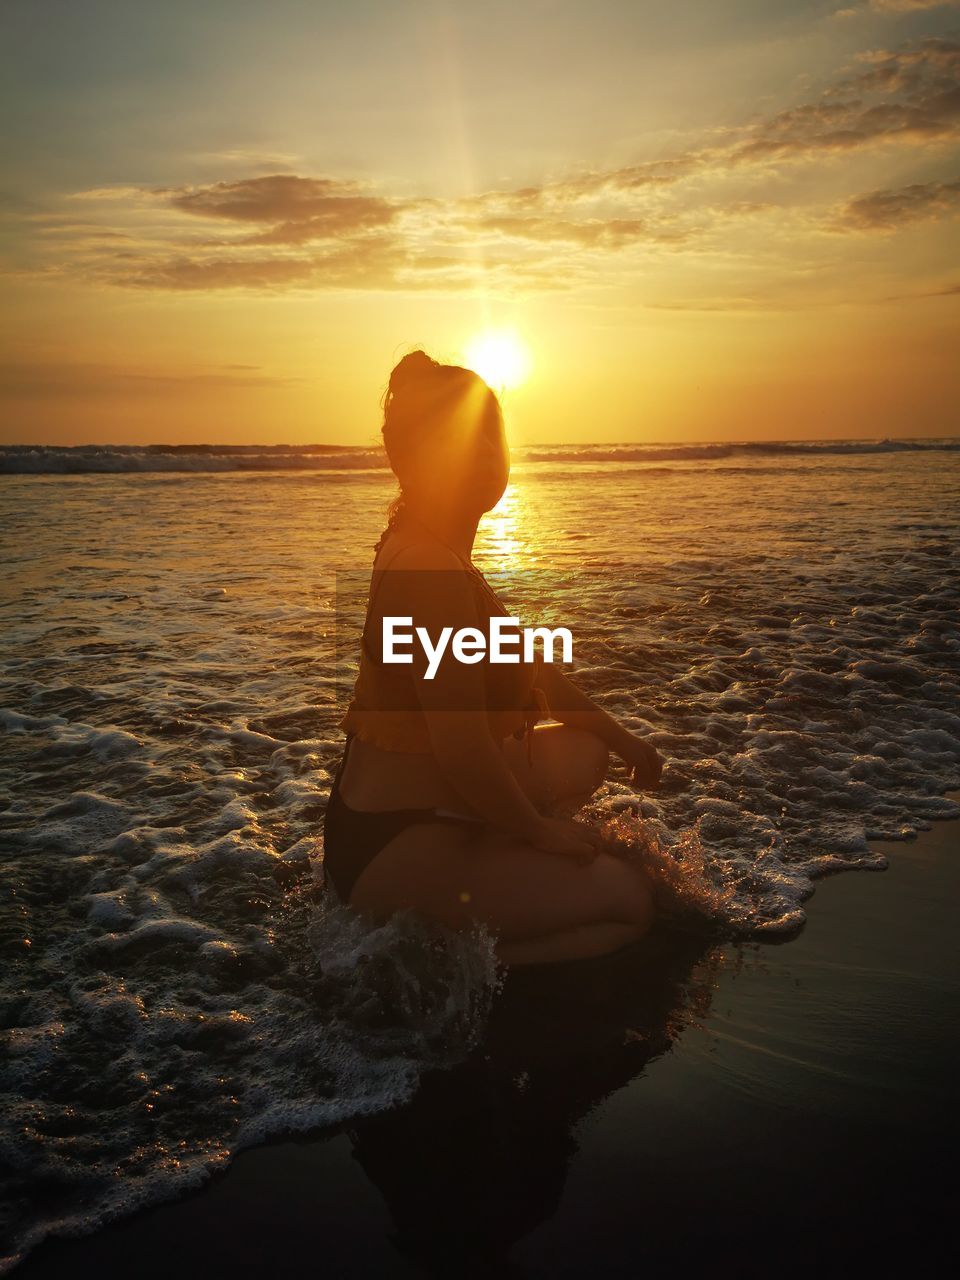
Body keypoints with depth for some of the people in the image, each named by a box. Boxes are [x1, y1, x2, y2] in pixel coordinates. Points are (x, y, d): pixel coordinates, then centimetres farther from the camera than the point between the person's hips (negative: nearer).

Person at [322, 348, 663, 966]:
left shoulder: (426, 545, 7)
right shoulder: (433, 572, -25)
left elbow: (529, 664, 16)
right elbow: (465, 754, -28)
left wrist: (621, 738, 20)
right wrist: (541, 829, -11)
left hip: (413, 813, 10)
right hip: (390, 854, -10)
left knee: (586, 752, 22)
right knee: (630, 900, -10)